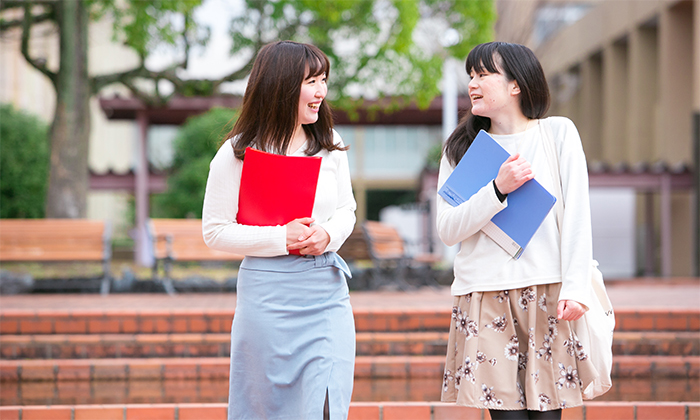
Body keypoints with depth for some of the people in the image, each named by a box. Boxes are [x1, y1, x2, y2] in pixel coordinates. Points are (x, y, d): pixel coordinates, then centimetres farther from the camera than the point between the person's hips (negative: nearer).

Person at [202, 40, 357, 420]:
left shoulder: (331, 147, 6)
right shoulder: (237, 154, -6)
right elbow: (215, 231, -4)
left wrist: (328, 234, -8)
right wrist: (281, 239, -15)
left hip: (327, 291, 3)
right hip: (268, 292, -3)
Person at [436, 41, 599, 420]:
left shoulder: (558, 133, 7)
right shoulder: (461, 148, 12)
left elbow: (576, 217, 1)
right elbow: (447, 230, 3)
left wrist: (575, 288, -8)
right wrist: (498, 190, -10)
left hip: (547, 294, -1)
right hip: (484, 298, 2)